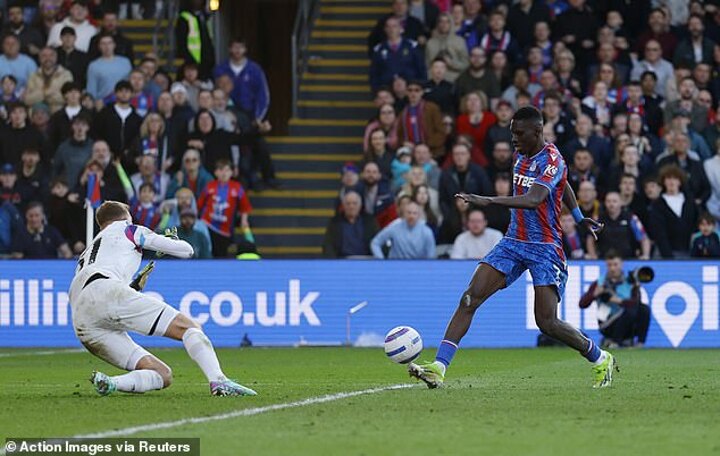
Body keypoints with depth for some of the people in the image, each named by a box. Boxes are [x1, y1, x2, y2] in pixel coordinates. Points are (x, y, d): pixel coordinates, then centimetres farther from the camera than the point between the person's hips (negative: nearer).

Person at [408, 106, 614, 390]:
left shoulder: (551, 160, -17)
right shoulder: (522, 155, 9)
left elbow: (533, 199, -35)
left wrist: (488, 201, -45)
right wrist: (578, 217, 38)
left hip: (545, 249, -7)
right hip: (513, 242, 7)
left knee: (546, 322, -10)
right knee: (469, 299, -11)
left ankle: (600, 360, 16)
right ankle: (438, 368, -16)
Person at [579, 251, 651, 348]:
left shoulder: (630, 282, 2)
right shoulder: (599, 283, 2)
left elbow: (636, 302, -16)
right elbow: (582, 304, -3)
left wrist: (620, 301, -31)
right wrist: (594, 294, -20)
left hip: (628, 326, 3)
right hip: (608, 327, -3)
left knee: (644, 309, -23)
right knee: (630, 311, -30)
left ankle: (640, 343, -16)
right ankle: (613, 341, -18)